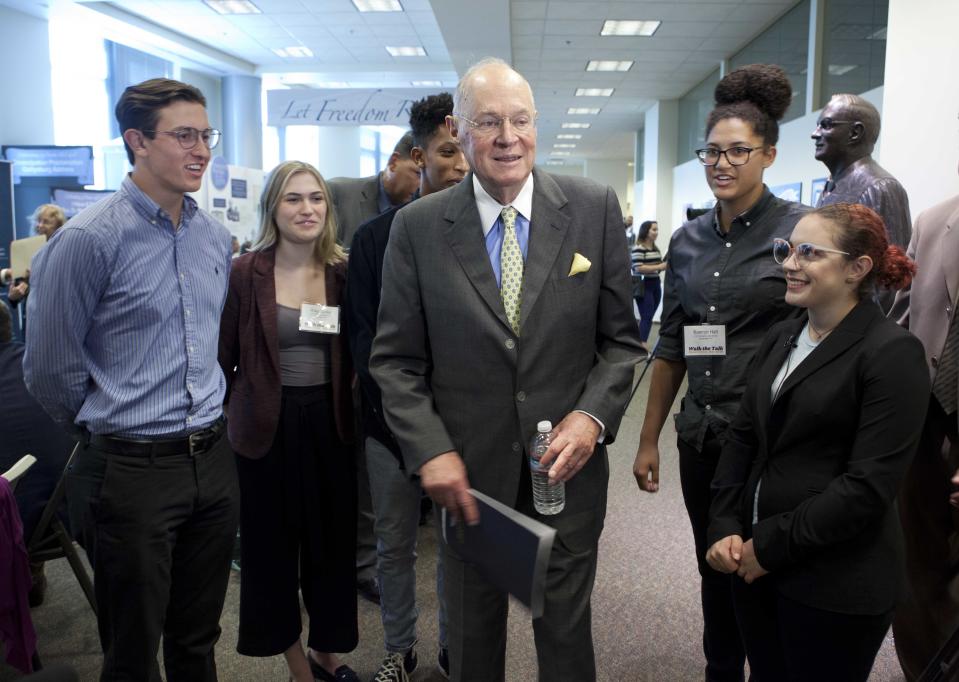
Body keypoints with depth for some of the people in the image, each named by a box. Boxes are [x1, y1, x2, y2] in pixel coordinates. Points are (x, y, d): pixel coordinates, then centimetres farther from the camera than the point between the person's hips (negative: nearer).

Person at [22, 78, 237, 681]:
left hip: (213, 461, 5)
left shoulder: (217, 238, 6)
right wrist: (106, 428, 6)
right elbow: (50, 369, -7)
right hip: (132, 469, -5)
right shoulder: (90, 239, -14)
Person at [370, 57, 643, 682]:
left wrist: (593, 415, -14)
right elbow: (396, 359, -2)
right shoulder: (417, 226, -5)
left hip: (569, 465, 0)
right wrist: (431, 450, -13)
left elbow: (620, 338, 1)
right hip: (467, 473, 1)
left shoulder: (595, 209, -4)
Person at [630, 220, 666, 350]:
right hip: (643, 286, -8)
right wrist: (659, 267, -22)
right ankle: (642, 345, -5)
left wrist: (666, 265, 5)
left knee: (649, 317, 10)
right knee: (646, 317, -9)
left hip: (655, 284, 8)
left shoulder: (656, 248, 15)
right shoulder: (638, 248, -13)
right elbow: (638, 268, -22)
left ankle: (642, 344, 17)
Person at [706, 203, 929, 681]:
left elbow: (869, 486, -18)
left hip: (835, 584, -6)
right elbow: (742, 438, 9)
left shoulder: (892, 352, -13)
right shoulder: (780, 338, 8)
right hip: (755, 565, 6)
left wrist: (771, 546, -15)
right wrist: (725, 528, -3)